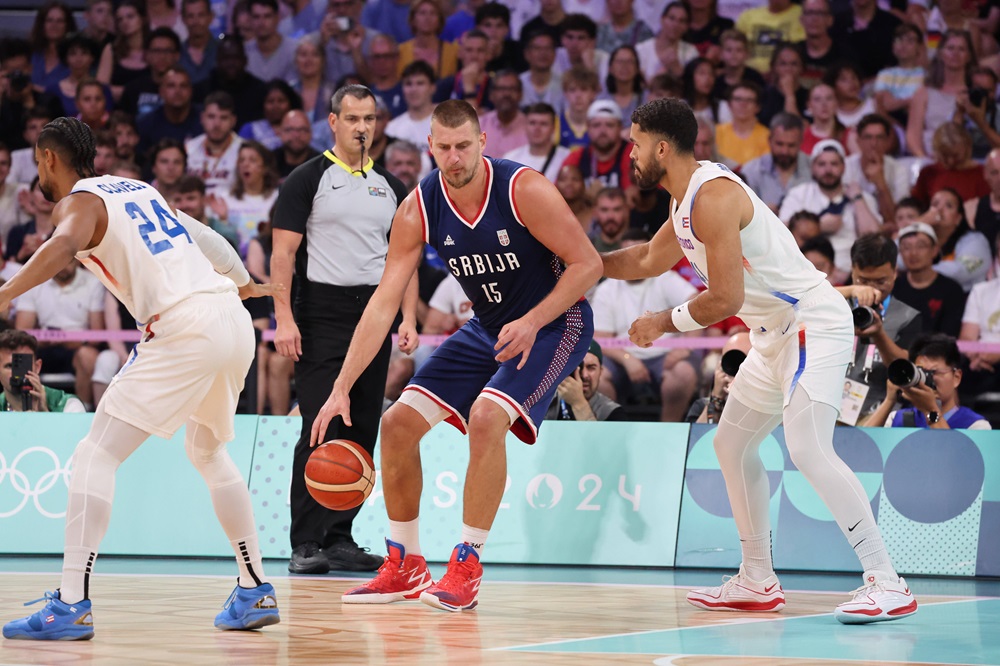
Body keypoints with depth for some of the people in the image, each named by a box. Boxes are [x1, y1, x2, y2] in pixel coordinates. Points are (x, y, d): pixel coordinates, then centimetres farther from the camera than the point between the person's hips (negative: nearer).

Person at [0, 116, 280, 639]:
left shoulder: (79, 201, 2)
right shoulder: (137, 189, 25)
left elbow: (65, 243, -22)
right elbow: (205, 238, 37)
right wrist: (244, 284, 53)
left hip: (184, 331, -8)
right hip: (233, 321, 8)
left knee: (95, 455, -6)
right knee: (208, 453, 28)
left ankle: (72, 606, -16)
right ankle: (255, 592, 28)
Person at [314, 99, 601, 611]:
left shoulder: (524, 190, -24)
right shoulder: (419, 209, -12)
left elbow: (587, 263, -18)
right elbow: (384, 303, -11)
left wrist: (531, 322, -30)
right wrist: (342, 388, -17)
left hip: (555, 323, -6)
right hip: (488, 328, 6)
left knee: (487, 416, -29)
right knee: (398, 423, -1)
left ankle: (466, 569, -18)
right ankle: (405, 566, 15)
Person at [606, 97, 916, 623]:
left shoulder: (713, 197, -20)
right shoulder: (688, 200, 13)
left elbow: (725, 300, -23)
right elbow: (649, 259, 34)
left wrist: (665, 323, -7)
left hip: (813, 323, -11)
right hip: (777, 333, 11)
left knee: (808, 449, -24)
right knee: (731, 445, 17)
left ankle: (887, 585, -25)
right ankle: (757, 583, 25)